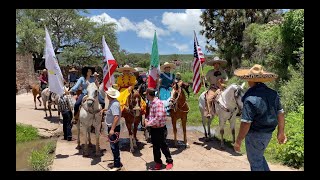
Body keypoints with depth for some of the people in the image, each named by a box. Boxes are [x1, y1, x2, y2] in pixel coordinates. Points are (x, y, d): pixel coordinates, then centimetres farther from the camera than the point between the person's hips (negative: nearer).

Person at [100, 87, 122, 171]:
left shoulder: (114, 104, -25)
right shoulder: (112, 102, 6)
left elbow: (116, 117, -33)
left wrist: (112, 129, -34)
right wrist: (104, 110, 17)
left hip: (114, 128, -10)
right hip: (111, 127, 10)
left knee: (114, 146, 0)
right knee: (114, 145, 19)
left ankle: (117, 165, 11)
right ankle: (117, 162, 32)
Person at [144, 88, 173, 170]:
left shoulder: (158, 103, -22)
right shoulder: (151, 103, 6)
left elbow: (158, 117, -28)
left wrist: (149, 123, -19)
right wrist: (147, 119, 1)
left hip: (160, 129, -8)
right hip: (153, 129, 8)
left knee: (163, 146, 6)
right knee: (155, 146, 15)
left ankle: (169, 161, 24)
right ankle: (158, 162, 29)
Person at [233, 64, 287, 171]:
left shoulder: (250, 99, -26)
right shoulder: (273, 93, -2)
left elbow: (246, 123, -26)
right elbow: (280, 113, 6)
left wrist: (238, 141, -17)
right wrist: (281, 132, 17)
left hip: (255, 135, -8)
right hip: (268, 133, 8)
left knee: (255, 161, 13)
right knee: (258, 156, 29)